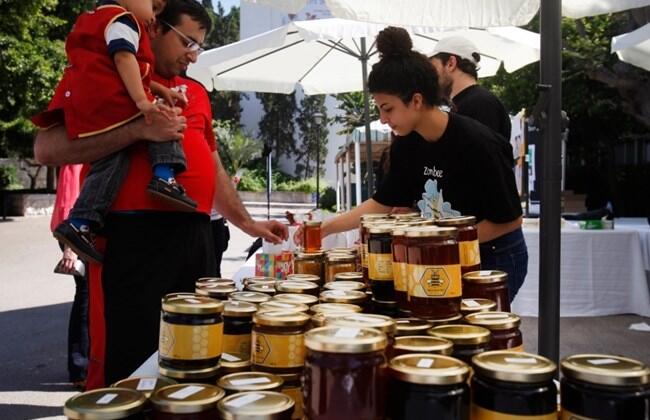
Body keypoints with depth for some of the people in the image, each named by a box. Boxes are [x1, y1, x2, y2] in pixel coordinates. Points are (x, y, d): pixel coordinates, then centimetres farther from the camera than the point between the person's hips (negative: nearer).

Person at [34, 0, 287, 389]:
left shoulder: (196, 92, 22)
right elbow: (47, 149, -10)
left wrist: (248, 223, 23)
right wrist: (141, 130, -16)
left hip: (195, 235, 7)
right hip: (134, 235, -6)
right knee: (126, 365, -4)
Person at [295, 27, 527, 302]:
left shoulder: (476, 143, -24)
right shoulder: (406, 144, -4)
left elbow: (509, 219, -18)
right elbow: (383, 203, 6)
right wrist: (328, 227, -3)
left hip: (495, 260, -6)